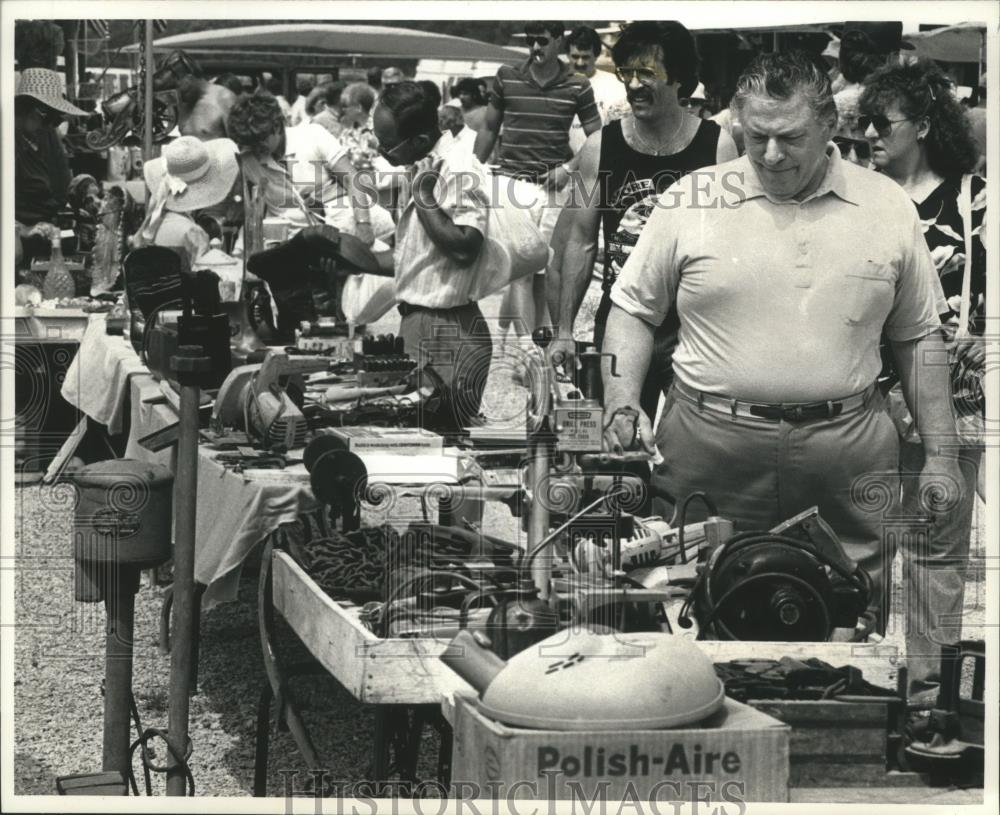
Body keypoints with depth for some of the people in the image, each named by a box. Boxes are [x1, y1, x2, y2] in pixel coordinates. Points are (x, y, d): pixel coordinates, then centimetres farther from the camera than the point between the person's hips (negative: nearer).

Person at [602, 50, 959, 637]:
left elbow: (919, 339, 12)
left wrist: (941, 456, 9)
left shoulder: (888, 207, 6)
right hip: (708, 450, -1)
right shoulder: (690, 200, 2)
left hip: (850, 456, 1)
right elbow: (634, 310, 10)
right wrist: (622, 407, -5)